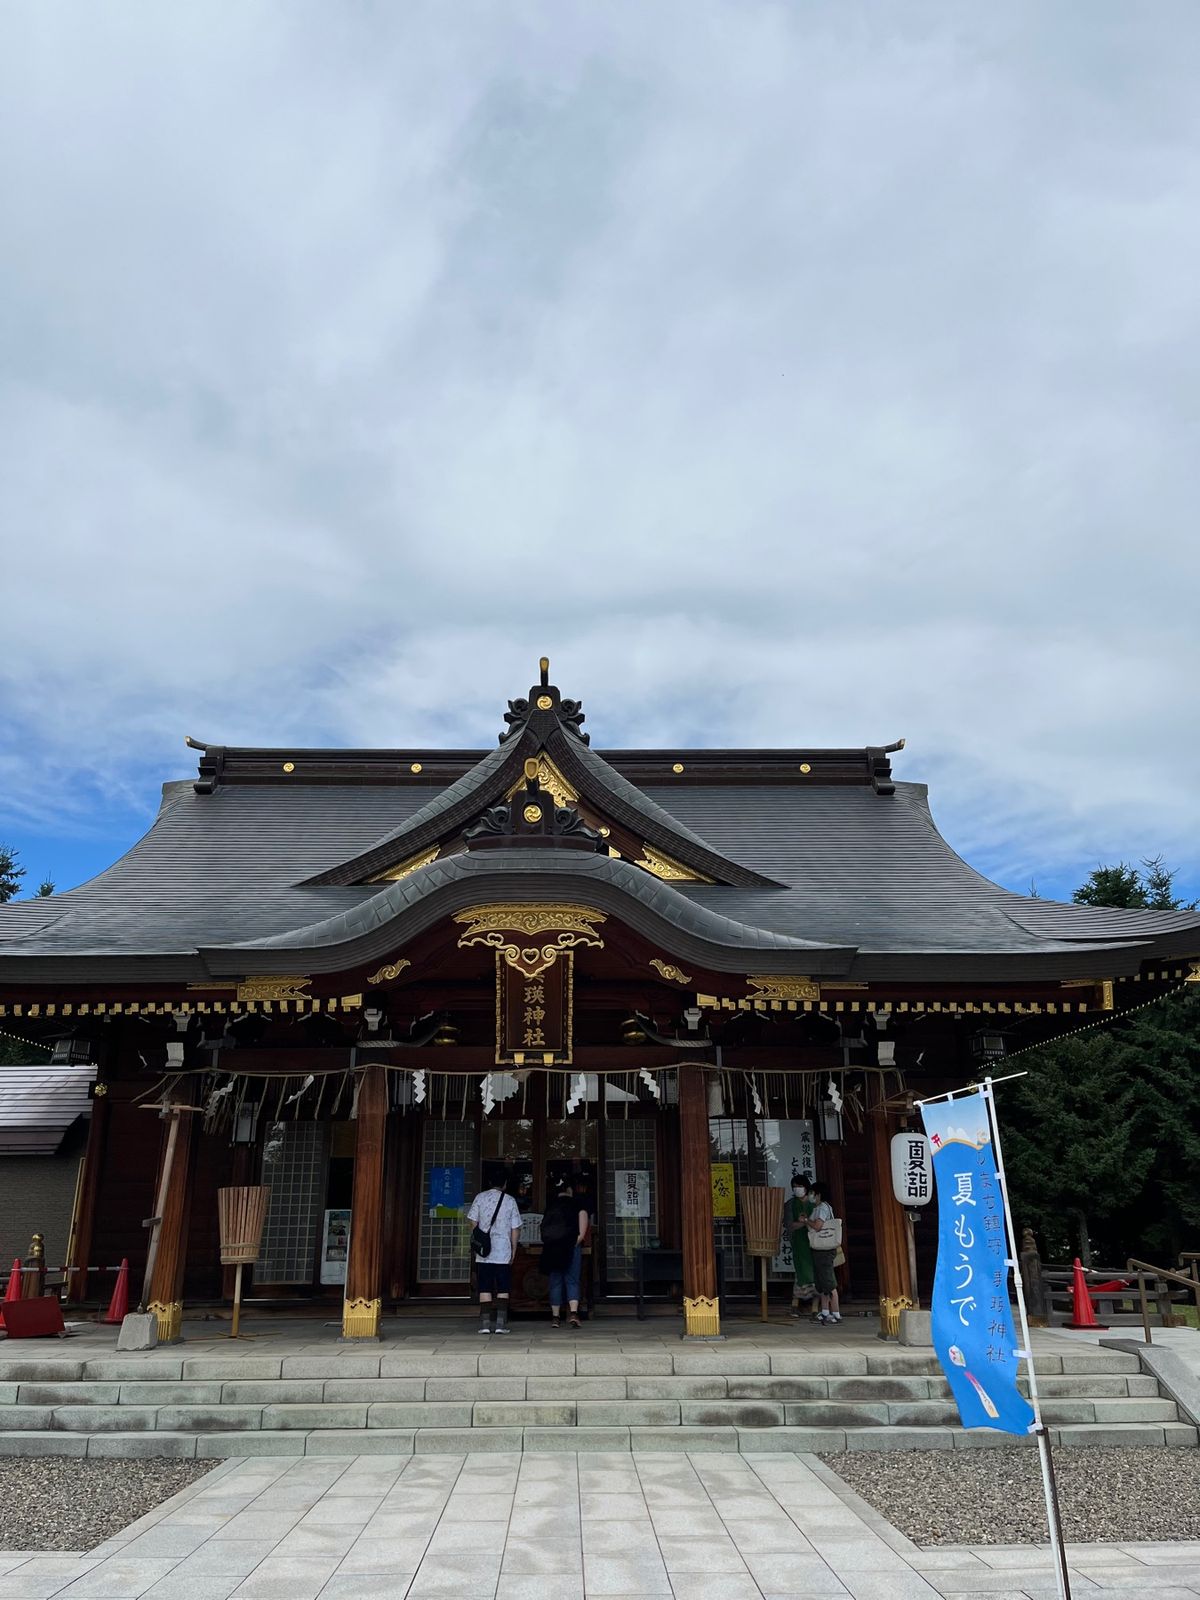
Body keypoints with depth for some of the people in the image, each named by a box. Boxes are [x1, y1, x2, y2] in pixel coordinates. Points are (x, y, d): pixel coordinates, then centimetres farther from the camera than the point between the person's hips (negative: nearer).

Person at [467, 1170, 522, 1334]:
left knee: (485, 1289, 6)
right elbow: (515, 1229, 1)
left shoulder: (480, 1197, 2)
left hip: (483, 1254, 1)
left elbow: (472, 1222, 1)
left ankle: (485, 1323, 2)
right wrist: (513, 1251, 10)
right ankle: (501, 1323, 1)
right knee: (503, 1290, 6)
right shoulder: (510, 1201, 0)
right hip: (503, 1252, -1)